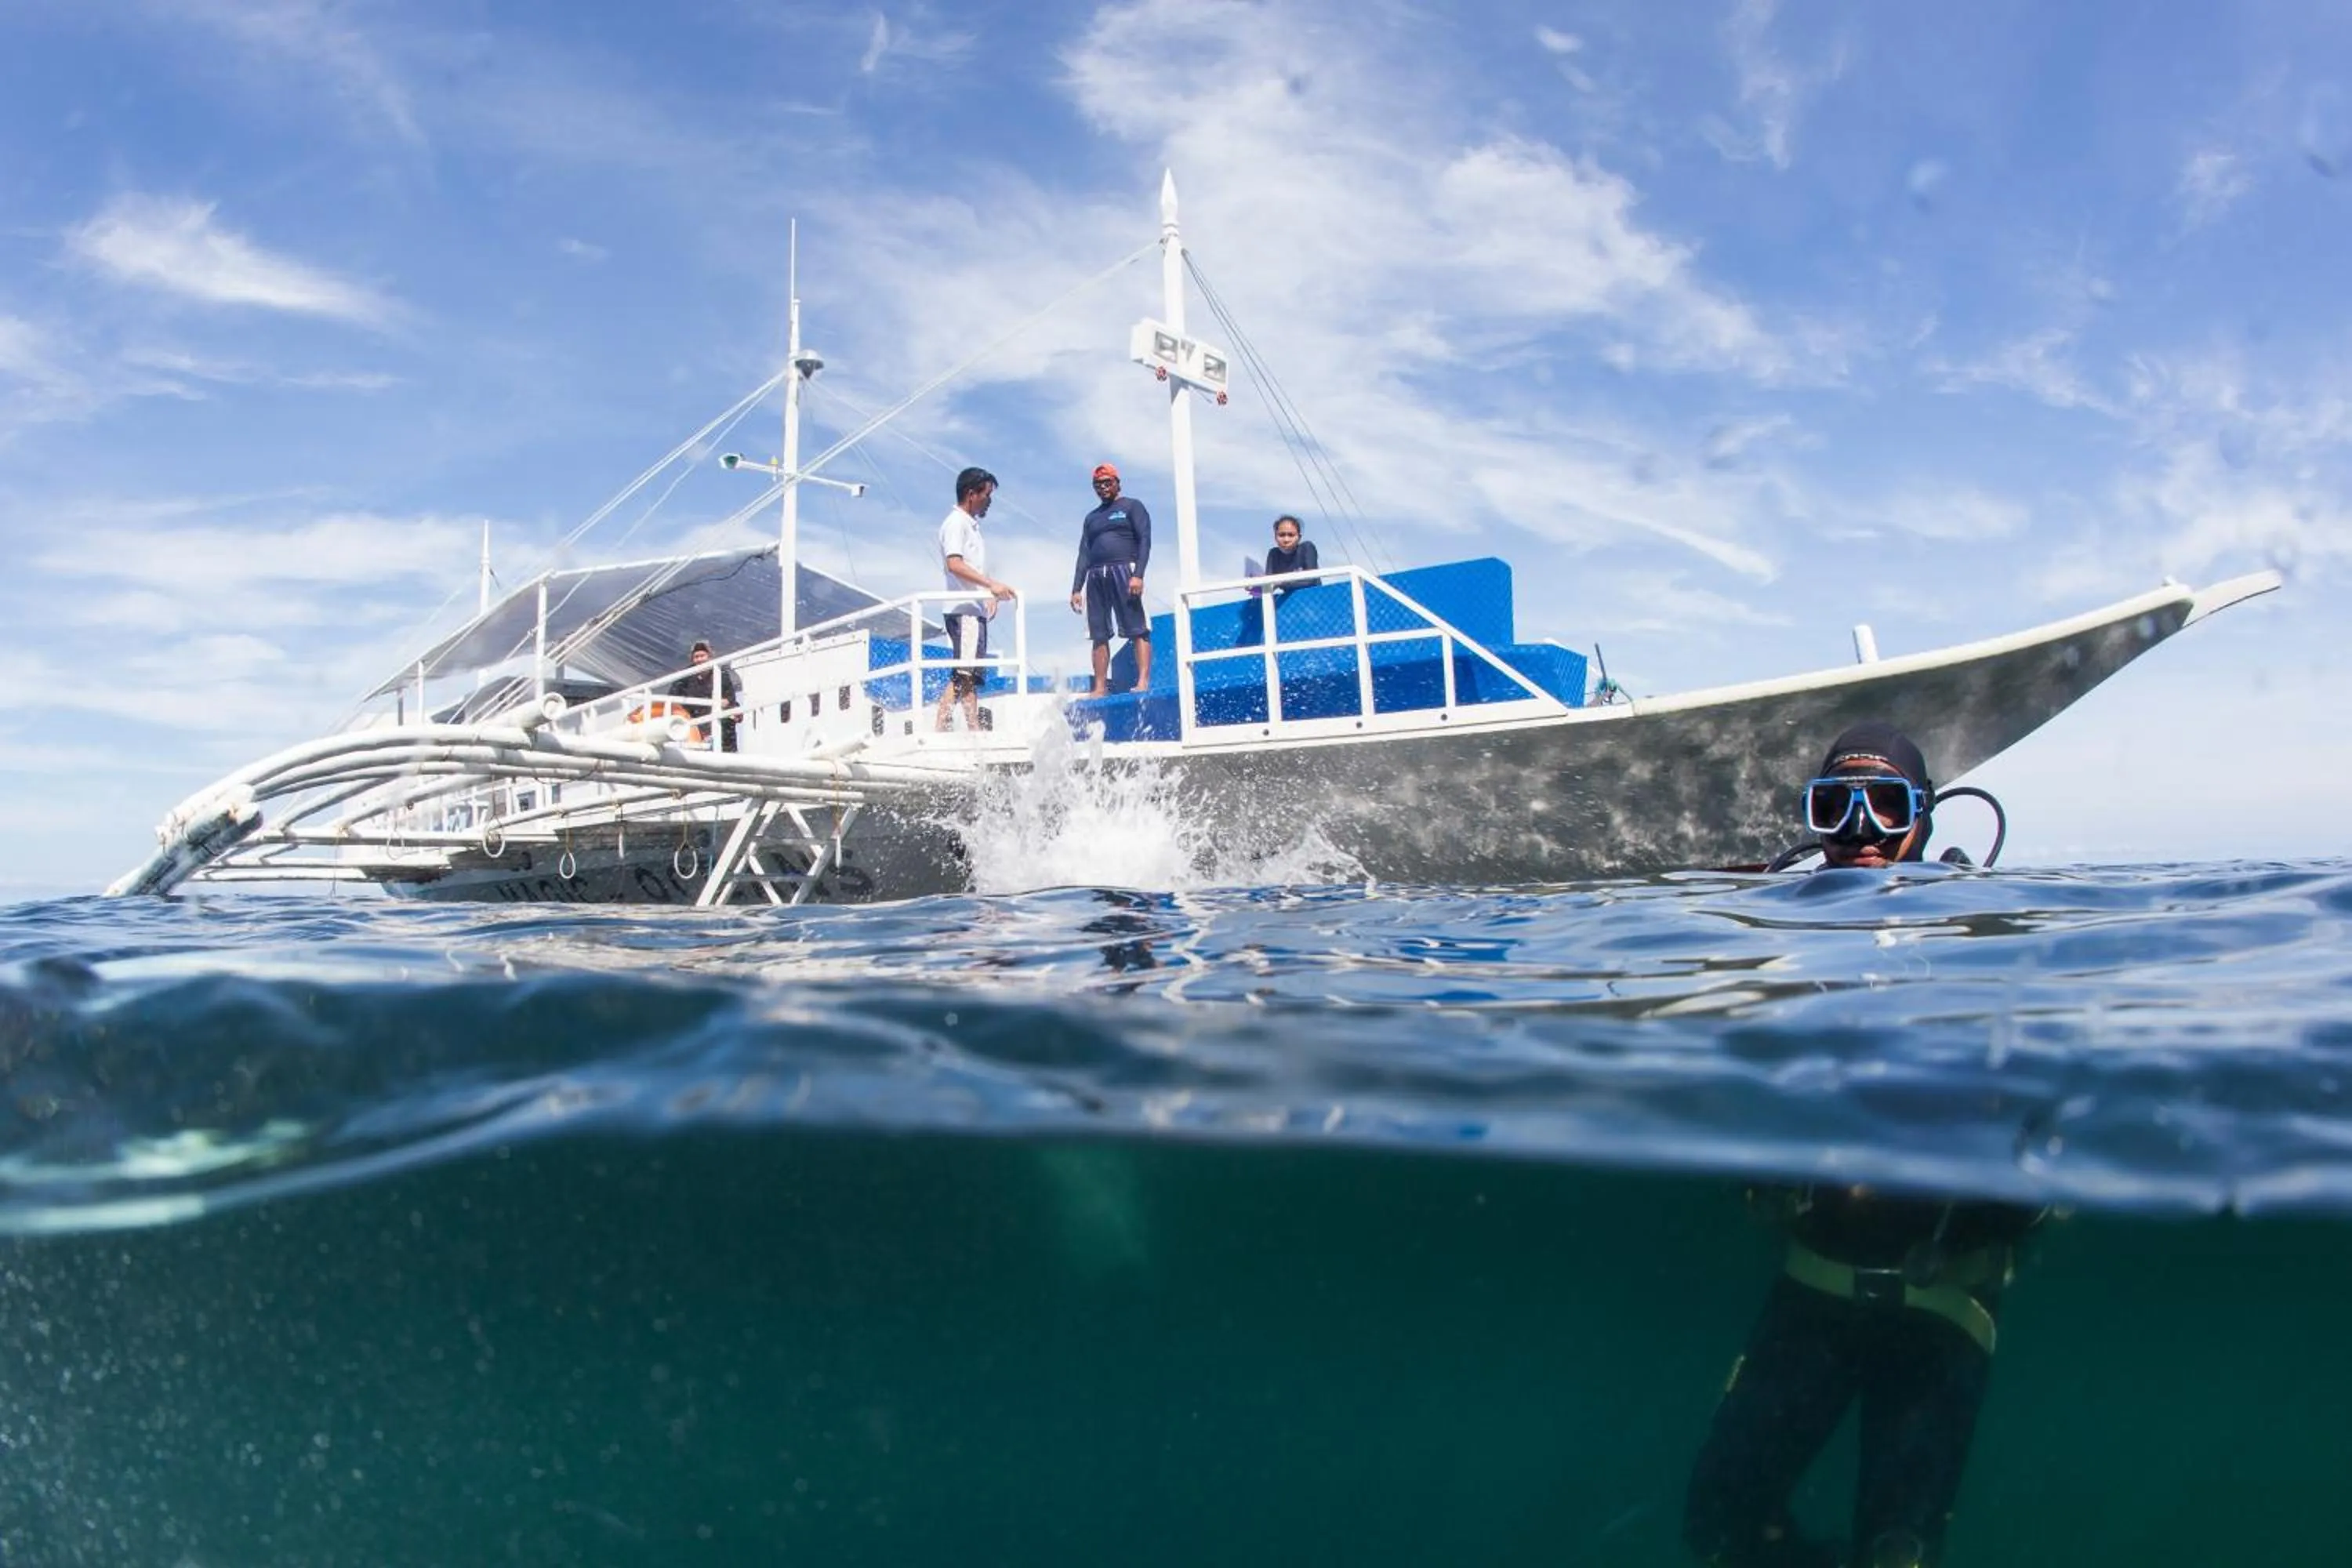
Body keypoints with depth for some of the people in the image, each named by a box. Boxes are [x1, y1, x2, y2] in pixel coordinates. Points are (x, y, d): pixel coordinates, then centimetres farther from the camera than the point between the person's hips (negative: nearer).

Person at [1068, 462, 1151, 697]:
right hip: (1095, 578, 6)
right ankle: (1100, 688, -1)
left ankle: (1143, 682, -20)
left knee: (1137, 630, -12)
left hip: (1123, 571, -6)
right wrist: (1076, 588, 9)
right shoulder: (1091, 518, 24)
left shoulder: (1132, 507, 8)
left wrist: (1138, 575, -17)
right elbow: (1083, 554, 20)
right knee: (1099, 635, 0)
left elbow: (1145, 540, -3)